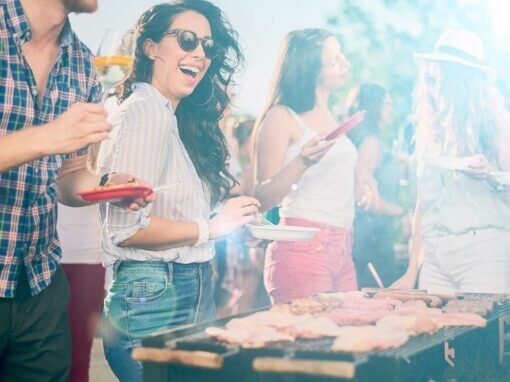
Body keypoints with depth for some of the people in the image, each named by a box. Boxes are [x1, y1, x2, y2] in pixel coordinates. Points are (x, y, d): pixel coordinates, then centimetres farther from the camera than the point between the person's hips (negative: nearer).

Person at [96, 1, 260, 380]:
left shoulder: (176, 118, 14)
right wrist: (212, 227, -12)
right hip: (155, 298, -9)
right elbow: (126, 228, -20)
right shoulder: (146, 110, -13)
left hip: (192, 291, 9)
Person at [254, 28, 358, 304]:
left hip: (342, 251, 8)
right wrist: (302, 162, -24)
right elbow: (262, 198, -11)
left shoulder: (330, 117, 17)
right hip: (303, 250, -7)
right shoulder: (282, 116, -6)